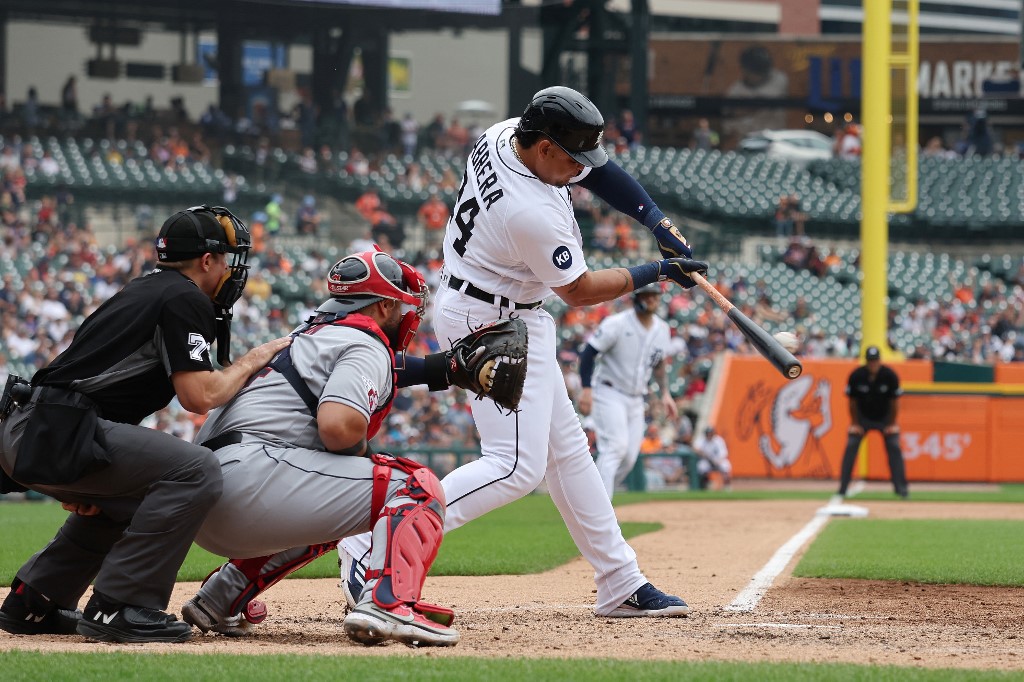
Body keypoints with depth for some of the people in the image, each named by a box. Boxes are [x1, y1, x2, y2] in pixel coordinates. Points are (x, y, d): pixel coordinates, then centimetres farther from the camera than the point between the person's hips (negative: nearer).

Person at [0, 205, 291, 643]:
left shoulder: (144, 291, 26)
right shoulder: (186, 299, -3)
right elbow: (199, 396, -12)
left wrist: (82, 485, 22)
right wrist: (254, 360, 6)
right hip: (56, 437, -10)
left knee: (129, 497, 32)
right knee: (195, 471, -16)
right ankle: (118, 608, -16)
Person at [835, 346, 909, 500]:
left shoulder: (890, 376, -20)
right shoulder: (856, 376, -19)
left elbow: (894, 401, -10)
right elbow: (852, 402, -7)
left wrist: (892, 424, -8)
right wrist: (855, 423, -7)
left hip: (884, 418, 0)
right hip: (862, 417, 0)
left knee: (894, 447, -11)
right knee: (851, 447, -11)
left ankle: (901, 487, -4)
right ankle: (842, 488, -6)